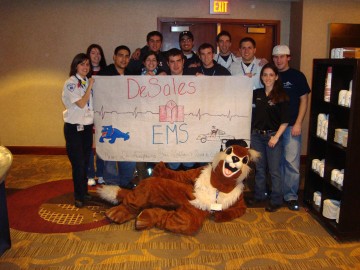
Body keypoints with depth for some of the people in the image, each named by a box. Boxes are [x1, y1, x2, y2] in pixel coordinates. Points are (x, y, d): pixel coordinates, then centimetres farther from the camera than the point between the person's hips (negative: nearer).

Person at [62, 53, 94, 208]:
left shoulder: (88, 82, 10)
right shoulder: (71, 83, -10)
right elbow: (81, 104, -19)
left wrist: (94, 123, 9)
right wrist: (90, 86, -12)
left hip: (87, 126, 6)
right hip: (74, 128, -6)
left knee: (85, 162, 11)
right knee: (78, 163, -2)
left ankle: (84, 192, 23)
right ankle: (79, 197, 10)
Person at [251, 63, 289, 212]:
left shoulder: (281, 96, -5)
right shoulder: (256, 93, 7)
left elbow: (284, 121, -7)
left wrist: (276, 137, -14)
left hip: (272, 136, -4)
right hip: (256, 135, 4)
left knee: (274, 170, 1)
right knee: (259, 168, 14)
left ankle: (276, 200, 12)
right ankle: (259, 195, 28)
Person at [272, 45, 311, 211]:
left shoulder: (297, 76, 2)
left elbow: (303, 100, 1)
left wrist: (298, 124, -7)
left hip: (291, 126, -3)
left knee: (292, 162, -4)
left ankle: (291, 196, 8)